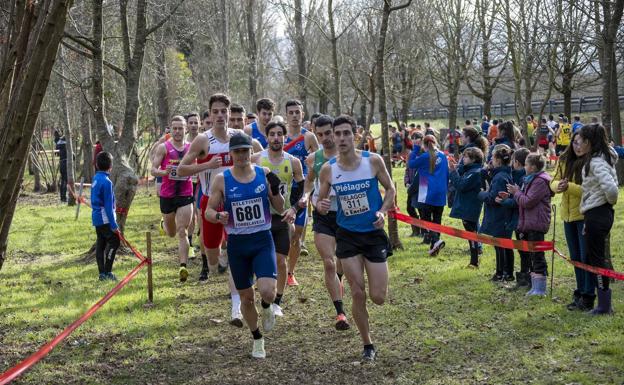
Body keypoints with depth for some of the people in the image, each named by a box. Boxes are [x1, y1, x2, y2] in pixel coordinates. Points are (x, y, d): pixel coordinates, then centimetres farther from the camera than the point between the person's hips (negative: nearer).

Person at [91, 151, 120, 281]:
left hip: (97, 217, 9)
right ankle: (107, 272, -8)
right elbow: (108, 205, -18)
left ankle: (102, 273, 11)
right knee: (114, 241, -6)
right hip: (105, 218, -9)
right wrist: (113, 224, -17)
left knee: (101, 244, 9)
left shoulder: (96, 178, 10)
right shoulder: (106, 181, -16)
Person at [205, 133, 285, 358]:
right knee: (246, 297, 10)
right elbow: (208, 211, 1)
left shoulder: (264, 174, -2)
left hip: (263, 241, -1)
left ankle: (266, 307, 18)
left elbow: (280, 209, 4)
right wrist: (218, 216, -22)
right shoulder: (221, 180, -4)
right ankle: (257, 340, 33)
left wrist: (275, 190, -15)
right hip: (237, 244, 1)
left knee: (267, 291, -20)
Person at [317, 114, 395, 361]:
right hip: (347, 236, 1)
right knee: (357, 294, -1)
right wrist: (320, 206, -18)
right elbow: (320, 200, 5)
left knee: (378, 297, -3)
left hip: (374, 233, -1)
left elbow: (390, 189, 3)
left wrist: (383, 211, -14)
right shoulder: (328, 169, -6)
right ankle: (368, 345, 17)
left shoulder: (373, 161, -10)